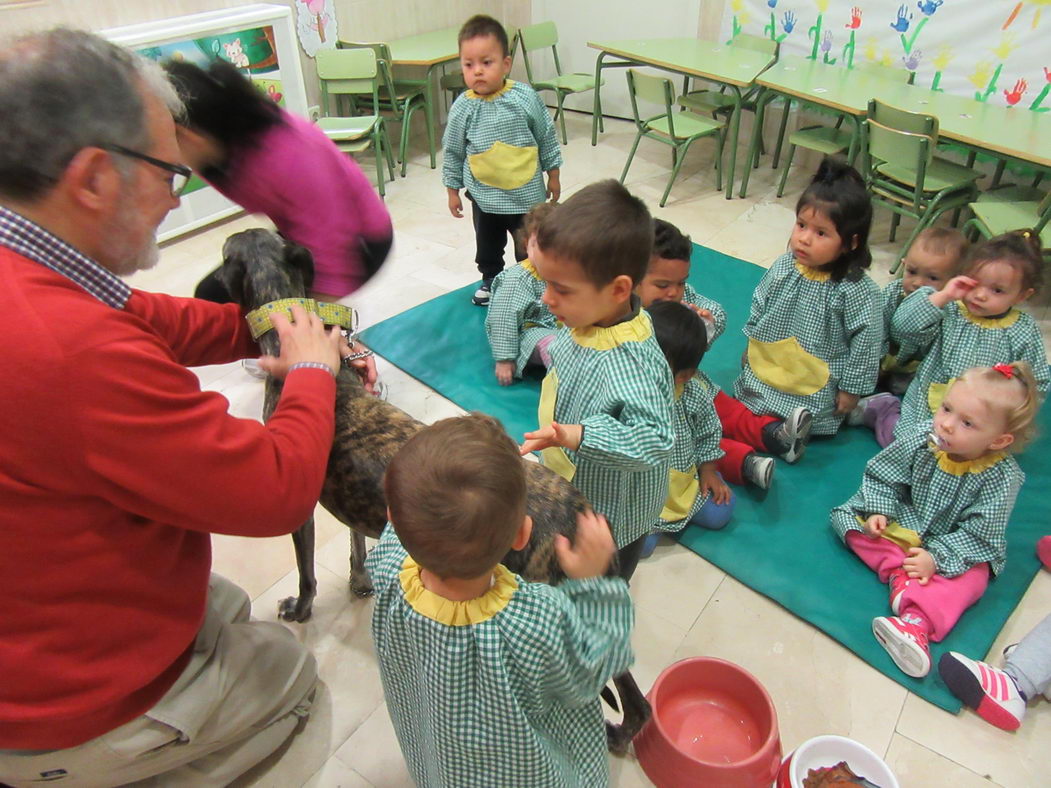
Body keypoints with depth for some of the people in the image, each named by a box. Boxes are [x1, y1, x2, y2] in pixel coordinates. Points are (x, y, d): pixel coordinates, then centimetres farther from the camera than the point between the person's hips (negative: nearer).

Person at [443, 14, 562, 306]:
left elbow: (547, 138, 0)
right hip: (484, 196, 1)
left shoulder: (525, 97, -12)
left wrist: (553, 176, 5)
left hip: (527, 192, -1)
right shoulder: (462, 108, -10)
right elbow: (453, 152, 1)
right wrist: (452, 190, 4)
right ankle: (490, 280, 42)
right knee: (488, 245, 19)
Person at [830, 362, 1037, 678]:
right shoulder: (921, 439, -18)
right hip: (902, 521, 3)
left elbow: (978, 535, -21)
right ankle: (898, 573, -28)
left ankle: (917, 621, -48)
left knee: (972, 577, -31)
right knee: (848, 518, -16)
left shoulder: (1001, 477, -24)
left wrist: (937, 558, -29)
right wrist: (878, 511, -19)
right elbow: (883, 476, -5)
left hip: (957, 546, -3)